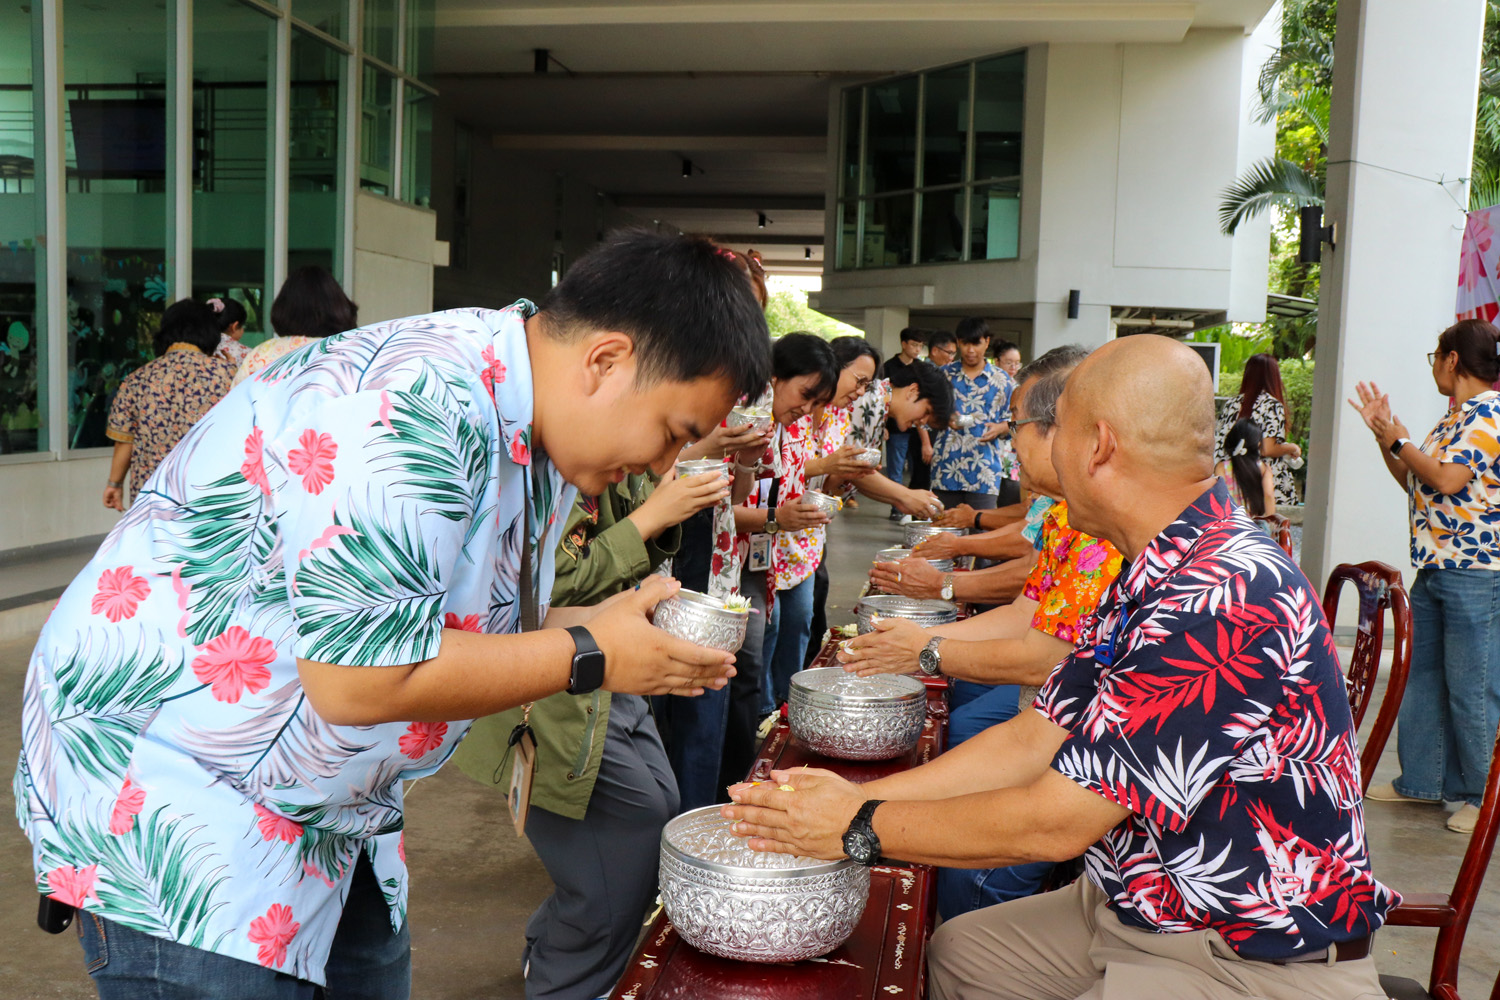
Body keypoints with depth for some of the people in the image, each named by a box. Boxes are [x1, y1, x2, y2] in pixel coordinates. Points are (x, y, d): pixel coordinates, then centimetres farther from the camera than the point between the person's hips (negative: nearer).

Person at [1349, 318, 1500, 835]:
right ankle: (1422, 779, 24)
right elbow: (1415, 484, 20)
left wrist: (1399, 441, -9)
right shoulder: (1456, 418, 18)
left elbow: (1447, 481, -21)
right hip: (1435, 568, 10)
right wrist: (1383, 434, 14)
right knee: (1423, 676, 14)